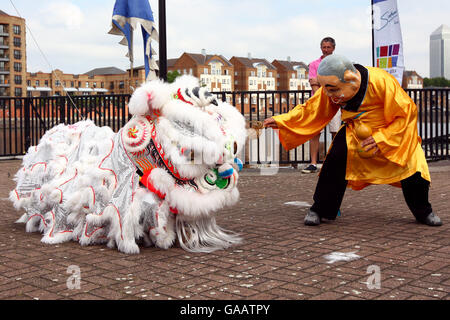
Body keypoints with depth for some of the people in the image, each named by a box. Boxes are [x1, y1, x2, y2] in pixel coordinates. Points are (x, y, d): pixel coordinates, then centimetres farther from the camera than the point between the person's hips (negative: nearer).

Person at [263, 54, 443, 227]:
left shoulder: (382, 82, -32)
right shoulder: (331, 90, -18)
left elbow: (407, 113, -23)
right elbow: (312, 110, -5)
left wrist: (381, 139, -31)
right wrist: (281, 121, -15)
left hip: (393, 132, -2)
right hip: (356, 131, 2)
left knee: (411, 168, -10)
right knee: (335, 159, -22)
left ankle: (424, 212, 20)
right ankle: (320, 210, -7)